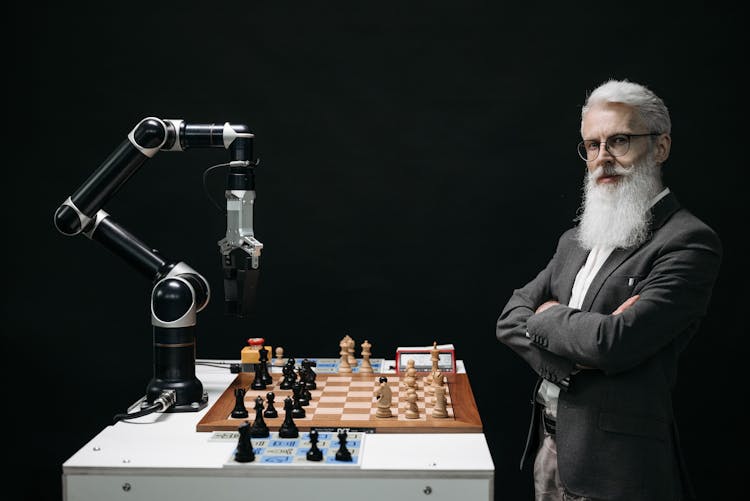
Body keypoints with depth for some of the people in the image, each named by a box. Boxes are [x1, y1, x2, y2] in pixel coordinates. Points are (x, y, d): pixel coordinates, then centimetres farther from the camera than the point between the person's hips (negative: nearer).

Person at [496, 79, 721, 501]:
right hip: (549, 444, 7)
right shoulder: (576, 241, 11)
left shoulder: (689, 242, -13)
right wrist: (576, 345, -14)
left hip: (615, 464, -6)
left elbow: (617, 343, -24)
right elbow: (510, 320, 5)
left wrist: (547, 316, -6)